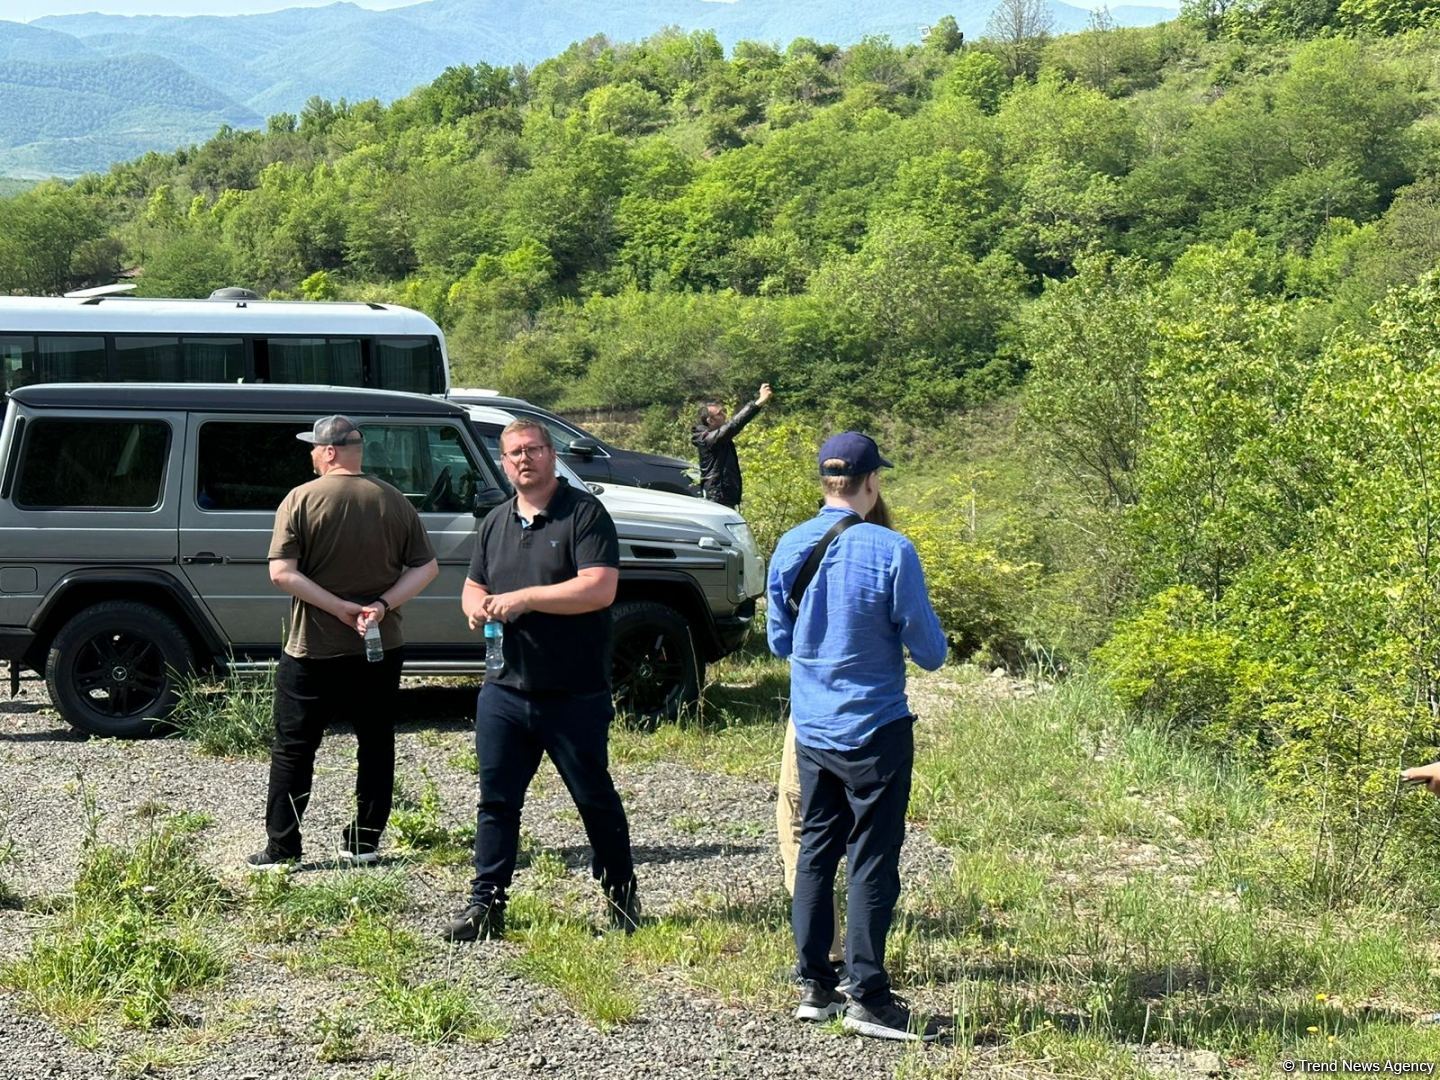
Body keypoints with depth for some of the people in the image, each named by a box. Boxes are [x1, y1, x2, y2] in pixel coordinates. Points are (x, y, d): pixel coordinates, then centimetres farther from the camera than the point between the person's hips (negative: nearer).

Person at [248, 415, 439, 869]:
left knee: (293, 750, 5)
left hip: (313, 650, -3)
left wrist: (339, 608, -16)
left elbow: (282, 573, -17)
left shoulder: (302, 500, -9)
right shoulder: (394, 502, 2)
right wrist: (383, 605, -10)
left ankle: (281, 848, 6)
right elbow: (426, 567, -1)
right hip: (381, 648, 3)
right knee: (376, 743, 14)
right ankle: (365, 841, 17)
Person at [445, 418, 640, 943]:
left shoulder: (585, 513, -7)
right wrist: (476, 606, 0)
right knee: (496, 800, 6)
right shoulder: (496, 523, 15)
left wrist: (524, 597, -20)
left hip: (575, 696, -5)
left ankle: (623, 899, 20)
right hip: (505, 690, 6)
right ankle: (485, 905, 12)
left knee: (595, 799, 6)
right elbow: (473, 586, 25)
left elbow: (599, 588, -18)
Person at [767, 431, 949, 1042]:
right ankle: (866, 996, 2)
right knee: (873, 859, 1)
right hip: (875, 730, -5)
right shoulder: (891, 552, -16)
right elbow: (930, 652, -10)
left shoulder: (789, 548, 0)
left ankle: (814, 986, 18)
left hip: (811, 732, 5)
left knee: (816, 851, 14)